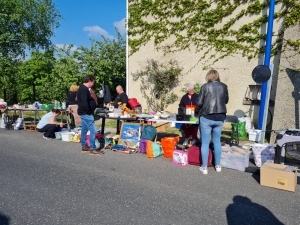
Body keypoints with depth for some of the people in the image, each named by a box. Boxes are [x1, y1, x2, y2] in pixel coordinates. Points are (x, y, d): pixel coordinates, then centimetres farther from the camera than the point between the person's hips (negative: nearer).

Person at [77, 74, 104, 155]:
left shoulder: (82, 88, 14)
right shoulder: (84, 89, -19)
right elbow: (84, 103, -28)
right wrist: (89, 112, -17)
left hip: (83, 113, 11)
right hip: (86, 113, -11)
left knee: (84, 130, 16)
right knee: (93, 130, -8)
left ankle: (84, 146, 26)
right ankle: (92, 149, -3)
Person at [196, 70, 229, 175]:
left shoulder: (205, 86, -8)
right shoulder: (224, 86, 3)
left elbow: (199, 102, -7)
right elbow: (226, 101, 16)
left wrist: (200, 109, 13)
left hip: (207, 118, -4)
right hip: (220, 118, 4)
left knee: (205, 142, 5)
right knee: (217, 141, 16)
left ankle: (204, 167, 13)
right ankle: (217, 165, 26)